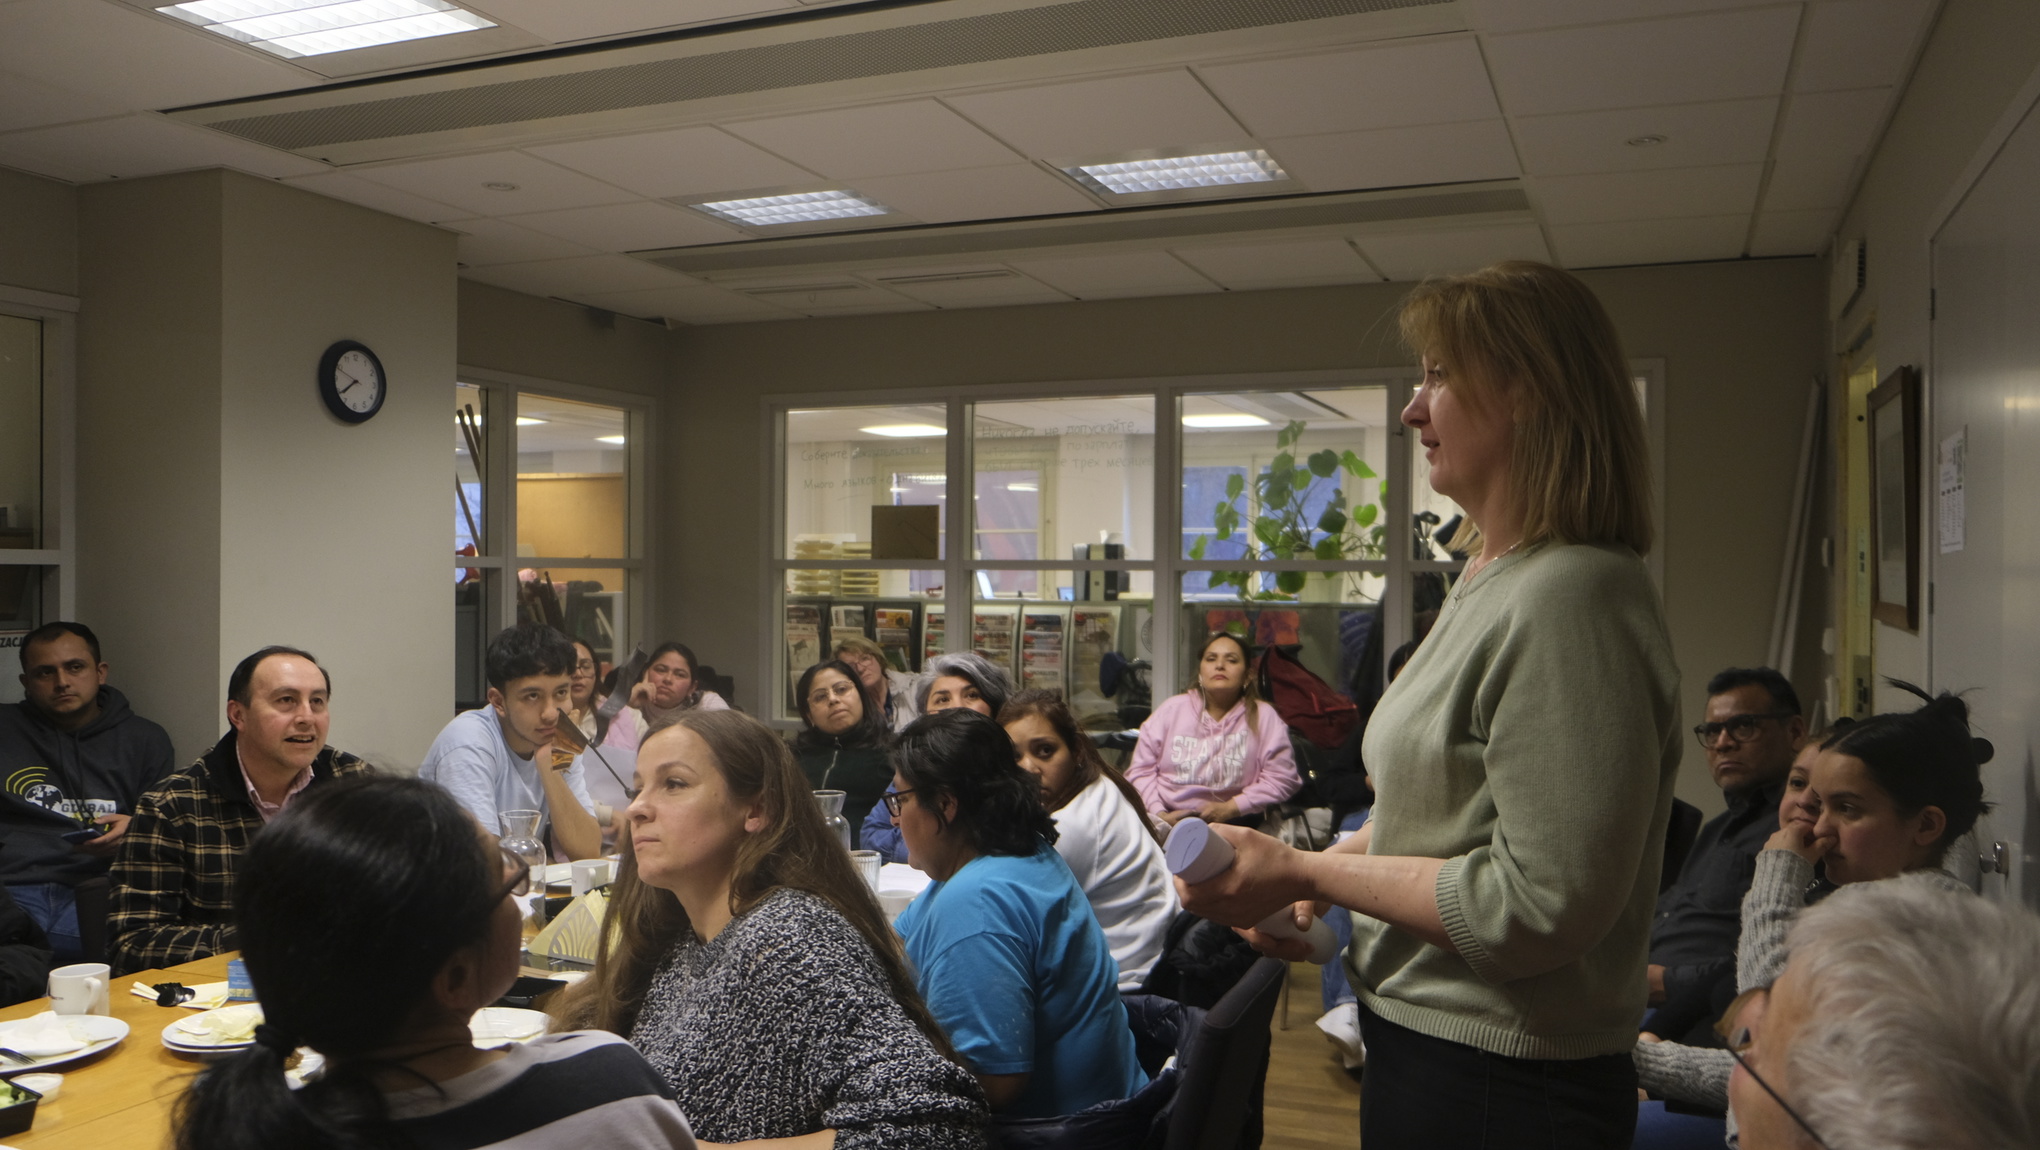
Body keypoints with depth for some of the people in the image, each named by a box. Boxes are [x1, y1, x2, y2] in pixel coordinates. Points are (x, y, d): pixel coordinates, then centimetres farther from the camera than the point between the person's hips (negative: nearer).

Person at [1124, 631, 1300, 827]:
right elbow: (1141, 770, 9)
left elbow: (1281, 778, 1)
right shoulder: (1171, 710, 10)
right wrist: (1159, 814, -6)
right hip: (1169, 819, 2)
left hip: (1230, 825, -2)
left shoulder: (1263, 717, 7)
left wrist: (1230, 808, -9)